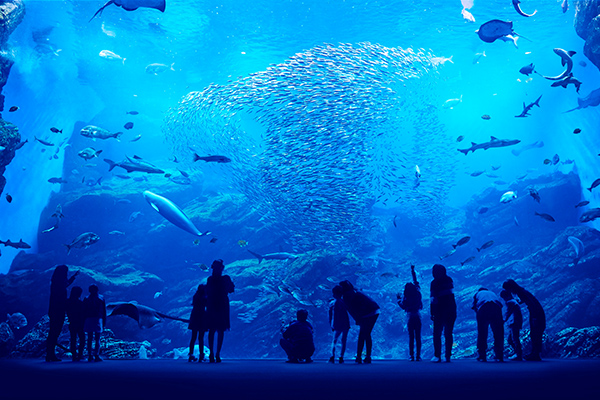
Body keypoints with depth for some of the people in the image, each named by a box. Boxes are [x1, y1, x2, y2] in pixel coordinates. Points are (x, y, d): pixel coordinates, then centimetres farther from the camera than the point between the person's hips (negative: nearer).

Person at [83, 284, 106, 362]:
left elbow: (84, 311, 7)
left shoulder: (86, 299, 8)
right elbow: (104, 311, 6)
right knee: (97, 339, -1)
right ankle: (96, 356, -10)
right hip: (98, 320, -1)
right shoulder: (101, 299, 6)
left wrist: (83, 322, 11)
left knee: (89, 339, 6)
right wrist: (104, 322, 10)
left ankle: (90, 356, 3)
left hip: (89, 320, 2)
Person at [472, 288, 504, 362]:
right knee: (498, 334, 10)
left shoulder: (478, 293, 34)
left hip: (483, 309, -2)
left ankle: (482, 356, 4)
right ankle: (499, 356, 7)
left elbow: (474, 307, 22)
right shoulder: (492, 293, 40)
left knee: (482, 334, 6)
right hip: (496, 308, 2)